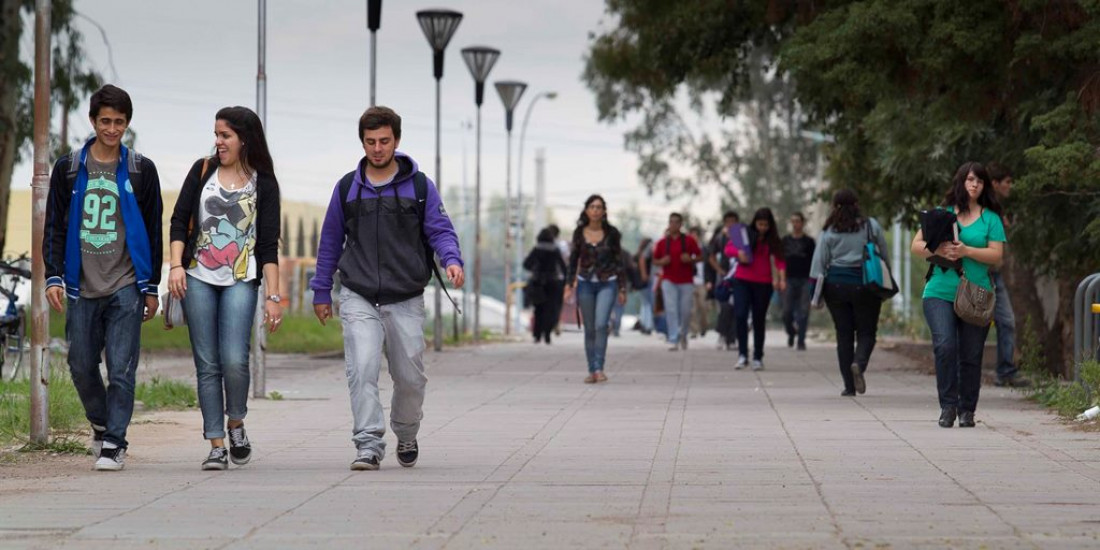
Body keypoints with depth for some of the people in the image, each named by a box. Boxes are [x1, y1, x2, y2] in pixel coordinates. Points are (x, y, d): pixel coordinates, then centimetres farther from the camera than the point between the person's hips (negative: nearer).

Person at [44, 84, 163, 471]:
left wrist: (151, 287, 5)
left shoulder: (141, 170, 5)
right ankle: (101, 426, 28)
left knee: (121, 369, -8)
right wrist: (53, 277, -1)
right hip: (82, 287, 2)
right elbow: (55, 227, 9)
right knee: (82, 366, 6)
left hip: (126, 286, -2)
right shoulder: (69, 169, 7)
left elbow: (153, 232, 8)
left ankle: (114, 444, -4)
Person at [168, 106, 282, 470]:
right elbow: (179, 221, 8)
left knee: (234, 360, -17)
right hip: (198, 279, 2)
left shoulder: (264, 183, 4)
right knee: (207, 364, 0)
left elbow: (269, 245, 2)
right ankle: (216, 445, 5)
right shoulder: (202, 171, 9)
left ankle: (236, 424, 10)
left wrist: (273, 295, -4)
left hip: (241, 282, -2)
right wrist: (176, 265, -7)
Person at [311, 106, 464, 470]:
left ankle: (406, 437, 31)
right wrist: (321, 291, 15)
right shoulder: (347, 188, 9)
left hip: (406, 300, 0)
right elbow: (330, 241, 15)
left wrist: (452, 259, -19)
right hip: (358, 299, 0)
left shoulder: (420, 187, 5)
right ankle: (368, 445, -16)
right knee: (362, 370, -17)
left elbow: (439, 229, 3)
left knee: (410, 378, 6)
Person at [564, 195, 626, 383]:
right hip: (585, 283, 2)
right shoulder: (579, 233, 1)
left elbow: (619, 261, 3)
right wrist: (569, 284, 3)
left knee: (601, 324, -18)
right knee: (589, 329, 4)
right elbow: (574, 260, 9)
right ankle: (591, 371, 9)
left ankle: (599, 368, -18)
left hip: (607, 284, -2)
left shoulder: (611, 233, -3)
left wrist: (622, 289, 2)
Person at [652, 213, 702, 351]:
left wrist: (690, 259, -14)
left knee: (685, 311, 3)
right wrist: (662, 262, -9)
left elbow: (700, 256, 6)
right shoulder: (662, 242, 6)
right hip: (669, 281, 0)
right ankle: (673, 340, -11)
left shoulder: (689, 240, 3)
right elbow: (655, 260, 13)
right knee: (671, 310, -10)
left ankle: (683, 334, 30)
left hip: (686, 281, 0)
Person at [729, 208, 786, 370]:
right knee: (740, 315, -15)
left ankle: (758, 358, 14)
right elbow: (728, 248, 0)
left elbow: (779, 260, -2)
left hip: (763, 283, 1)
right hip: (742, 280, -1)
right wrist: (738, 252, -23)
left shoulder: (773, 240, 4)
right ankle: (742, 355, -11)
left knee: (759, 320, 5)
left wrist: (782, 279, -17)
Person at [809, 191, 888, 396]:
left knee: (844, 334, 6)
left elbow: (820, 260, 0)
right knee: (866, 332, 6)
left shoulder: (829, 231, 1)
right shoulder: (872, 226, 0)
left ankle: (849, 386, 4)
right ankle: (859, 363, -25)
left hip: (836, 285, 1)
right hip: (865, 285, -1)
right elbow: (884, 256, 4)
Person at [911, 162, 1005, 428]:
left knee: (971, 355, 2)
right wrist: (939, 250, -10)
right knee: (945, 346, -17)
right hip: (940, 293, 0)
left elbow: (996, 255, -2)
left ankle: (967, 410, 14)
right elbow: (917, 245, 9)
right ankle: (947, 406, -9)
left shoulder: (991, 218, 8)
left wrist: (965, 251, -14)